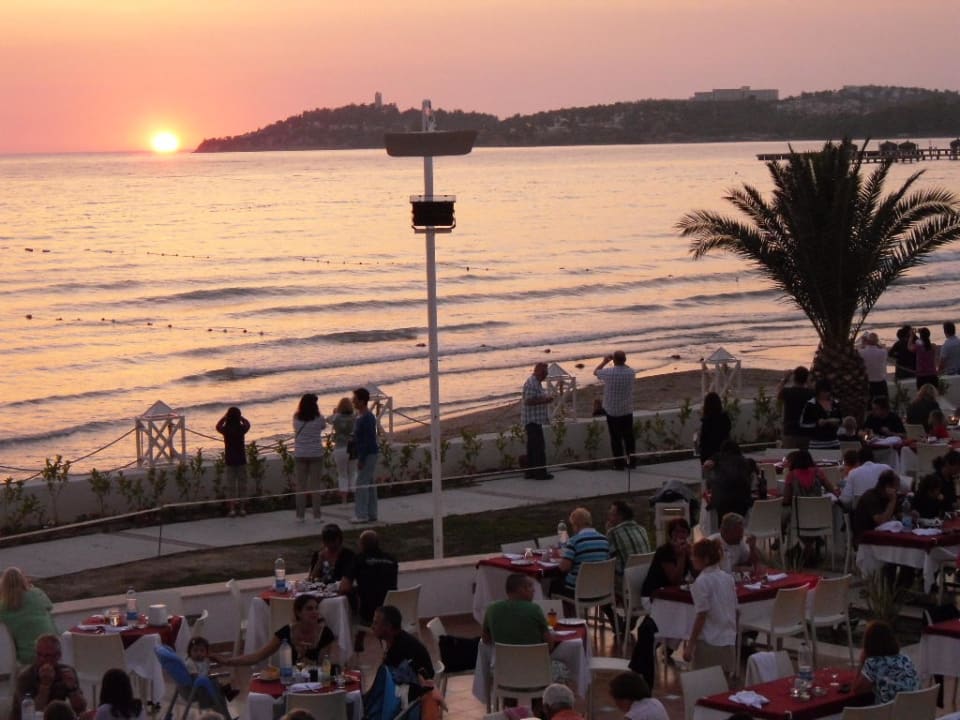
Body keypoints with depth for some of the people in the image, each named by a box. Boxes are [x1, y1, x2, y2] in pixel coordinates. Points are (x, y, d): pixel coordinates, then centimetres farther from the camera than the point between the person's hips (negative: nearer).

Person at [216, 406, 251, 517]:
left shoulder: (225, 430, -11)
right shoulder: (242, 429, -9)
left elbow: (218, 426, 12)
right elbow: (247, 423, 14)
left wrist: (225, 416, 11)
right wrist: (240, 417, 11)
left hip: (229, 462, 0)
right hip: (241, 461, 0)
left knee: (230, 485, 5)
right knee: (242, 485, 9)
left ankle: (232, 509, 3)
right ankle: (241, 508, 12)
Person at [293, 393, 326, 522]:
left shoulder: (296, 418, -4)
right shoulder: (318, 419, -9)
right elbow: (324, 426, 10)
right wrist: (317, 412, 12)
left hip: (300, 454, 2)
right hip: (316, 454, -2)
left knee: (300, 485, 6)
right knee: (315, 485, 3)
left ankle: (300, 515, 7)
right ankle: (316, 515, 3)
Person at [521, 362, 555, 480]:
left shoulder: (536, 382, 17)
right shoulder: (532, 384, -17)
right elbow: (528, 401, -24)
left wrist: (546, 398, 12)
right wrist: (545, 400, -18)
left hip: (534, 420, 11)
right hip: (533, 420, -11)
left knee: (533, 446, 12)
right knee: (539, 446, -9)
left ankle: (530, 471, 16)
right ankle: (540, 472, -7)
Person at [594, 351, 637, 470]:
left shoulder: (608, 373, -18)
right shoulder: (631, 372, -9)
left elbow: (595, 371, 4)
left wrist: (605, 361, 14)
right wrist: (622, 362, 12)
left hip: (612, 411, -3)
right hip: (627, 410, 3)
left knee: (616, 438, 6)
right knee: (629, 436, 15)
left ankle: (619, 463, 10)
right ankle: (632, 461, 22)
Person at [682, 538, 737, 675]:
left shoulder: (702, 581, -12)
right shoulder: (728, 578, 8)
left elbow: (701, 616, -14)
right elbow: (734, 611, 12)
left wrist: (690, 645, -10)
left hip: (708, 643, -7)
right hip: (728, 641, 7)